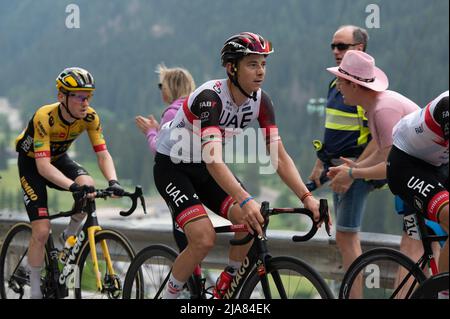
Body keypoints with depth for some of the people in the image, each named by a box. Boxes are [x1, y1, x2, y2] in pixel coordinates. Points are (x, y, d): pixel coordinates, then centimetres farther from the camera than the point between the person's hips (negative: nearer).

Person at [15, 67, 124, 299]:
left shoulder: (90, 117, -21)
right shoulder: (45, 117, -35)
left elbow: (102, 154, -21)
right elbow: (43, 166, -41)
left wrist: (113, 181, -41)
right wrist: (73, 186, -55)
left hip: (59, 158, 4)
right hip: (32, 163, -4)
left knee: (88, 185, -29)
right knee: (41, 231, -14)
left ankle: (69, 238, -4)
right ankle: (35, 290, 4)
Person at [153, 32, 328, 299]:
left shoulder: (260, 101, -11)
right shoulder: (210, 97, -32)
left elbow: (279, 157, -13)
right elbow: (212, 158, -43)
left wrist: (307, 197, -27)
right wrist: (245, 200, -55)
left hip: (203, 170, 6)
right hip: (172, 167, -6)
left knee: (252, 222, -17)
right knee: (204, 238, -24)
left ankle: (225, 286, 6)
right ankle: (170, 295, -2)